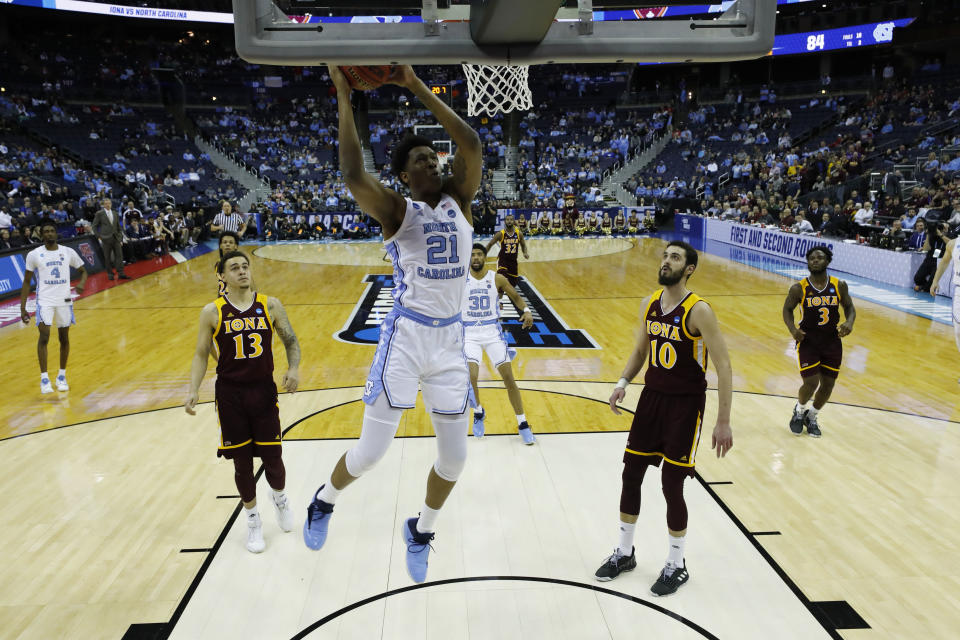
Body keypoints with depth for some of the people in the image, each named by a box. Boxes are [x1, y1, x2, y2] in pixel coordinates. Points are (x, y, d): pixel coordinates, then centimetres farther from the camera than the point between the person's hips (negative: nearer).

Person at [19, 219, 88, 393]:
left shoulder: (69, 252, 2)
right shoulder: (34, 255, -2)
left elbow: (83, 271, 14)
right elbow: (26, 282, 4)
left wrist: (81, 284, -10)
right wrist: (22, 308, -1)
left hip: (64, 300, 2)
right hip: (44, 301, -2)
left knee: (64, 338, 8)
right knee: (44, 336, -14)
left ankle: (62, 376, 20)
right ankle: (44, 378, -7)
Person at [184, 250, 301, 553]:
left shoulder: (270, 305, -2)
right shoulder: (212, 312, -4)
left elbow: (291, 341, 4)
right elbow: (201, 354, 2)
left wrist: (294, 368, -15)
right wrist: (193, 390, -10)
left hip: (264, 391, 1)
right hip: (230, 394, 0)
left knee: (272, 457, 5)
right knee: (242, 462, 8)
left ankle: (279, 497, 40)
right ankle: (252, 520, 30)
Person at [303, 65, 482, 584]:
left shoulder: (458, 201, 7)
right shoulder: (397, 210, -5)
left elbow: (472, 144, -7)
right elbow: (353, 176, -25)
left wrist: (416, 85, -8)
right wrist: (343, 97, -19)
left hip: (450, 341, 5)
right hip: (405, 338, -4)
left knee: (454, 456, 11)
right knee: (370, 451, 3)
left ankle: (421, 531, 37)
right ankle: (324, 501, 37)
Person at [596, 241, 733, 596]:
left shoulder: (699, 311, -17)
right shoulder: (649, 304, 3)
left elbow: (723, 366, -16)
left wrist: (724, 421, -18)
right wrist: (623, 382, 0)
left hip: (685, 405, -6)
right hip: (652, 397, 6)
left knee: (672, 485, -1)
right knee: (631, 474, 10)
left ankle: (676, 566, 22)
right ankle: (624, 553, 30)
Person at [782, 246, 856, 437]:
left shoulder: (839, 285, -4)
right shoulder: (798, 288, -10)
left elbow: (849, 308, 8)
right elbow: (787, 309, 2)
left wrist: (849, 322, -13)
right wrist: (792, 328, -15)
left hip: (832, 342, 3)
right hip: (807, 341, -3)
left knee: (828, 385, 8)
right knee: (811, 383, -11)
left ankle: (812, 417, 34)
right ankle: (799, 412, 22)